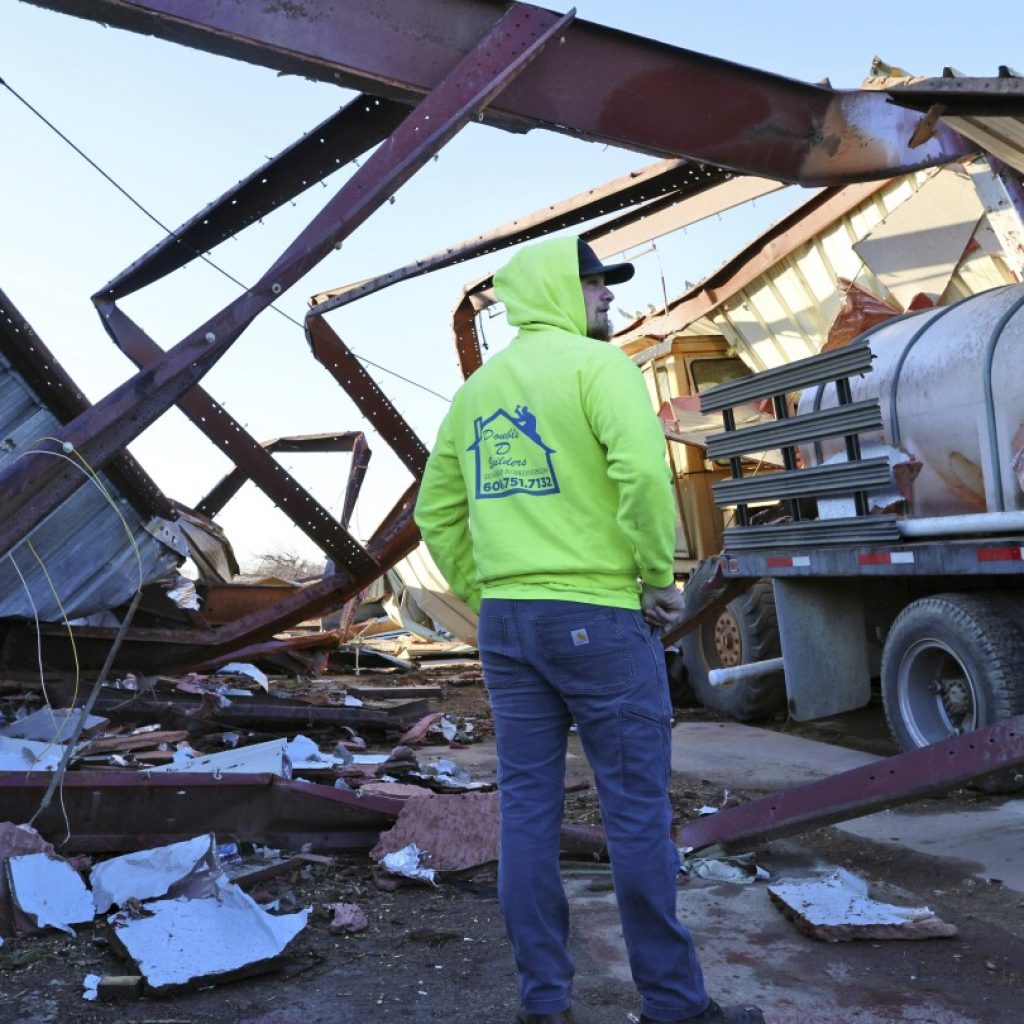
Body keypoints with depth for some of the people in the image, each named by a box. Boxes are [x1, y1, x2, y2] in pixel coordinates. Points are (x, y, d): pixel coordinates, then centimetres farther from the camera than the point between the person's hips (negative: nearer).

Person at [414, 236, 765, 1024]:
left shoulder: (476, 390, 15)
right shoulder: (594, 363, -7)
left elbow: (437, 512, 16)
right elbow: (643, 469, -23)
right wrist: (659, 575, -12)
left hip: (506, 620, 7)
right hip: (596, 616, -7)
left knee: (527, 807, 10)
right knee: (637, 808, 3)